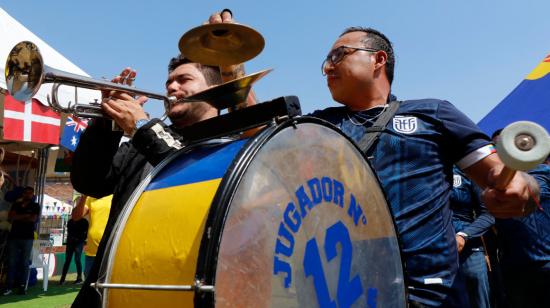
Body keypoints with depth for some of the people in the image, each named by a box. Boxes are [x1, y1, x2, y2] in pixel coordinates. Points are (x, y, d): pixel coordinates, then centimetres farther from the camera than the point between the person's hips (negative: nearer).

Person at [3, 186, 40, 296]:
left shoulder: (35, 206, 7)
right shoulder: (16, 204, 14)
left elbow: (33, 219, -7)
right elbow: (10, 217, 1)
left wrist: (18, 217, 0)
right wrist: (25, 215, -6)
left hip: (27, 238, -2)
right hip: (13, 236, 2)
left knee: (25, 263, -2)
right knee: (11, 262, -2)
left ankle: (22, 286, 0)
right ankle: (9, 287, 0)